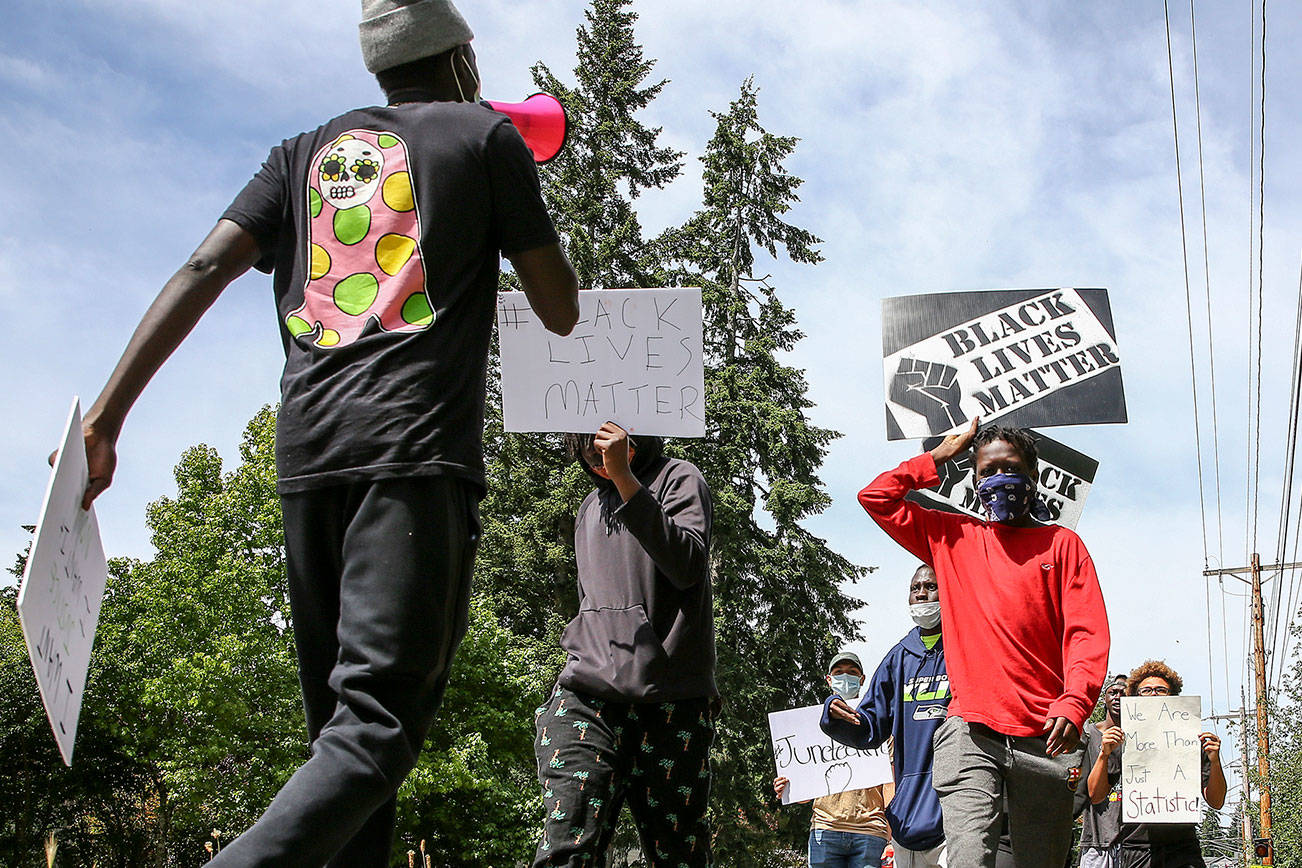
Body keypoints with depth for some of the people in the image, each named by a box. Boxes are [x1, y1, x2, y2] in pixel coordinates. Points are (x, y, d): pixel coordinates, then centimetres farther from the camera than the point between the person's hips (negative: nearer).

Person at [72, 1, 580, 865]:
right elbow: (561, 311, 10)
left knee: (340, 723, 12)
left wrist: (107, 414, 3)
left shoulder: (307, 152, 22)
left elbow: (205, 269, 7)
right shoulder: (487, 135, 10)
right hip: (420, 452, -5)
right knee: (377, 723, -14)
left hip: (308, 453, 5)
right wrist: (524, 211, 28)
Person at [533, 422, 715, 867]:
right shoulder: (589, 507, 26)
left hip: (669, 700, -4)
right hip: (587, 696, 4)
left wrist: (625, 478, -16)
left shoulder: (679, 478, 8)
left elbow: (689, 567, -11)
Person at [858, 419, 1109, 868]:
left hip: (1043, 735, 0)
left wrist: (1074, 704, -16)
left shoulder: (1061, 544, 12)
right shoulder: (953, 538, 18)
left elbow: (1087, 633, 1)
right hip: (970, 730, 0)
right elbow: (876, 497, 18)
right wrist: (940, 457, 19)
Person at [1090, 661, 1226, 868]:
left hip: (1184, 850, 0)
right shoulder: (1123, 744, 12)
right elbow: (1095, 796, 9)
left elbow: (1216, 803, 11)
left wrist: (1215, 761, -4)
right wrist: (1105, 754, -4)